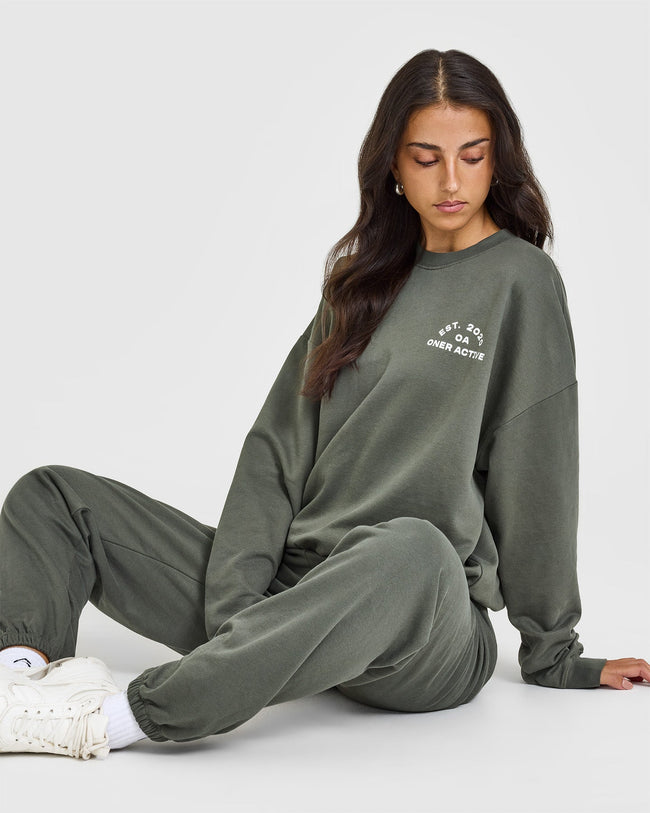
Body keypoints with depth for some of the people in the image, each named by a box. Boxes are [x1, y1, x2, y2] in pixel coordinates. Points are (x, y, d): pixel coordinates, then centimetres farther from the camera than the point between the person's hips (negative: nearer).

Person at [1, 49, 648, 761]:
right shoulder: (363, 280, 15)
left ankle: (110, 719, -40)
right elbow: (278, 447, 7)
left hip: (428, 646, -5)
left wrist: (554, 657, 0)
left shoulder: (521, 281, 0)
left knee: (412, 551, -43)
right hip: (290, 590, 6)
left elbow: (534, 480, -3)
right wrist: (232, 604, -6)